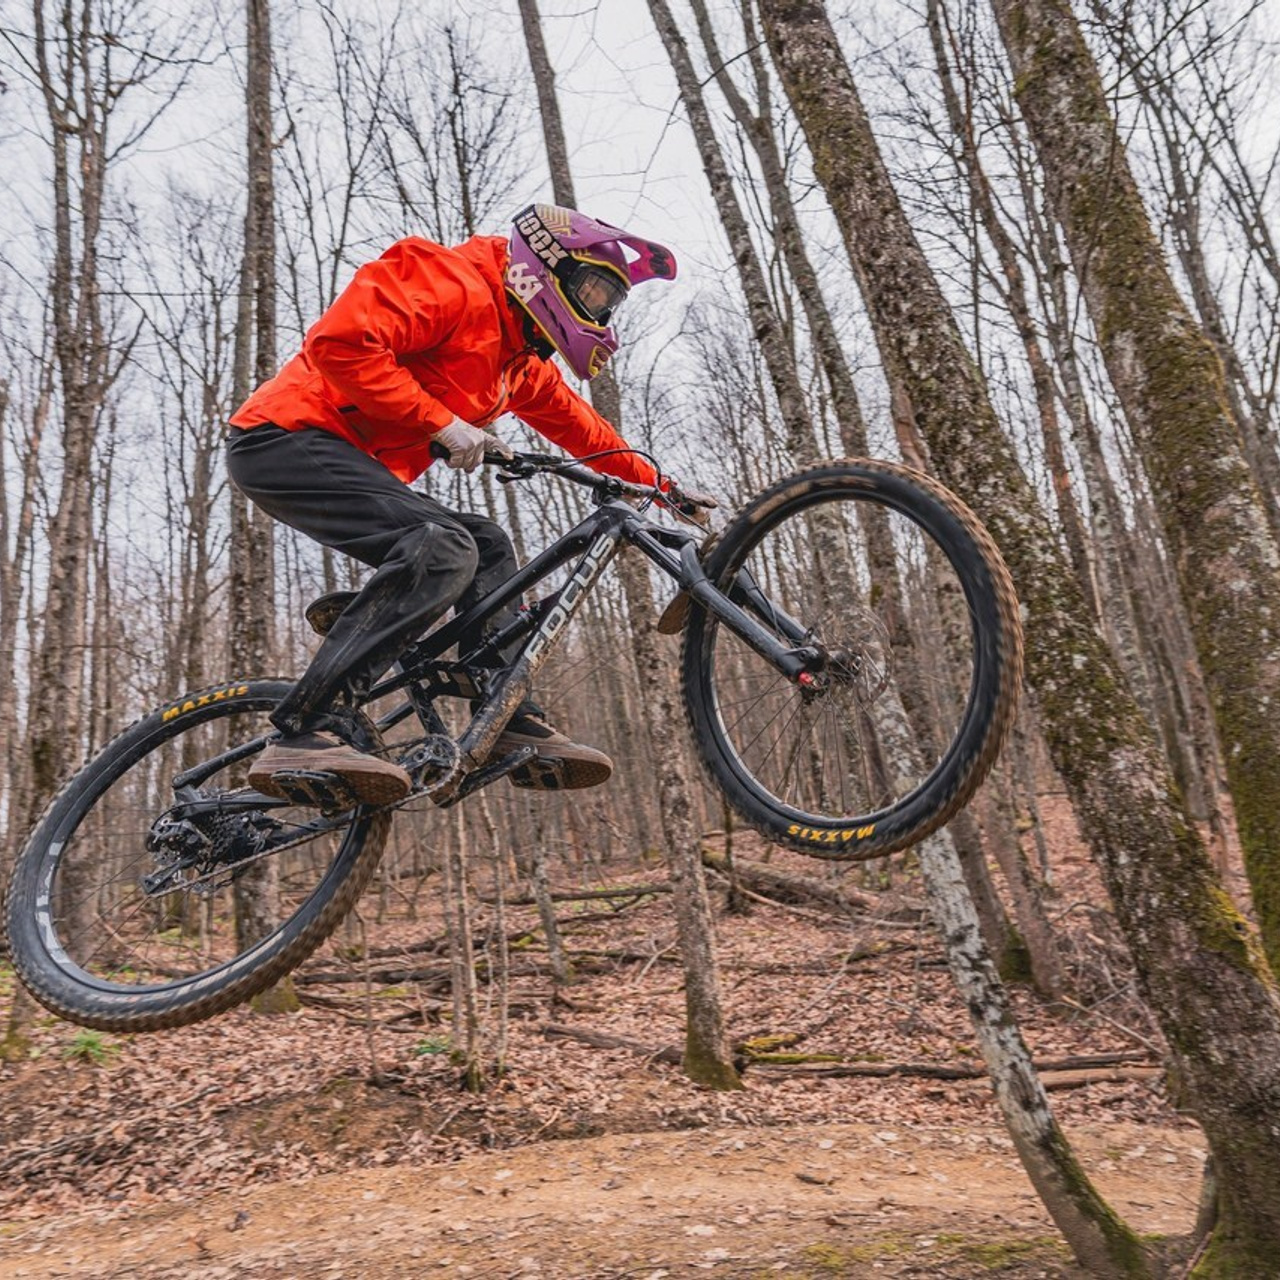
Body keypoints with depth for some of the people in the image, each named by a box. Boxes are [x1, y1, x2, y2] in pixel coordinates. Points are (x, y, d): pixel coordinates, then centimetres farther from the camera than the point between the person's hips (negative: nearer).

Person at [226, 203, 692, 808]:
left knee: (487, 548, 7)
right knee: (443, 549, -29)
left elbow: (582, 429, 29)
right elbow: (342, 342, -23)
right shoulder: (456, 282, -11)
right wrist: (443, 423, -22)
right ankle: (304, 738, -33)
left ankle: (516, 728, 3)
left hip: (350, 462, 10)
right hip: (288, 439, -10)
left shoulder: (523, 359, 18)